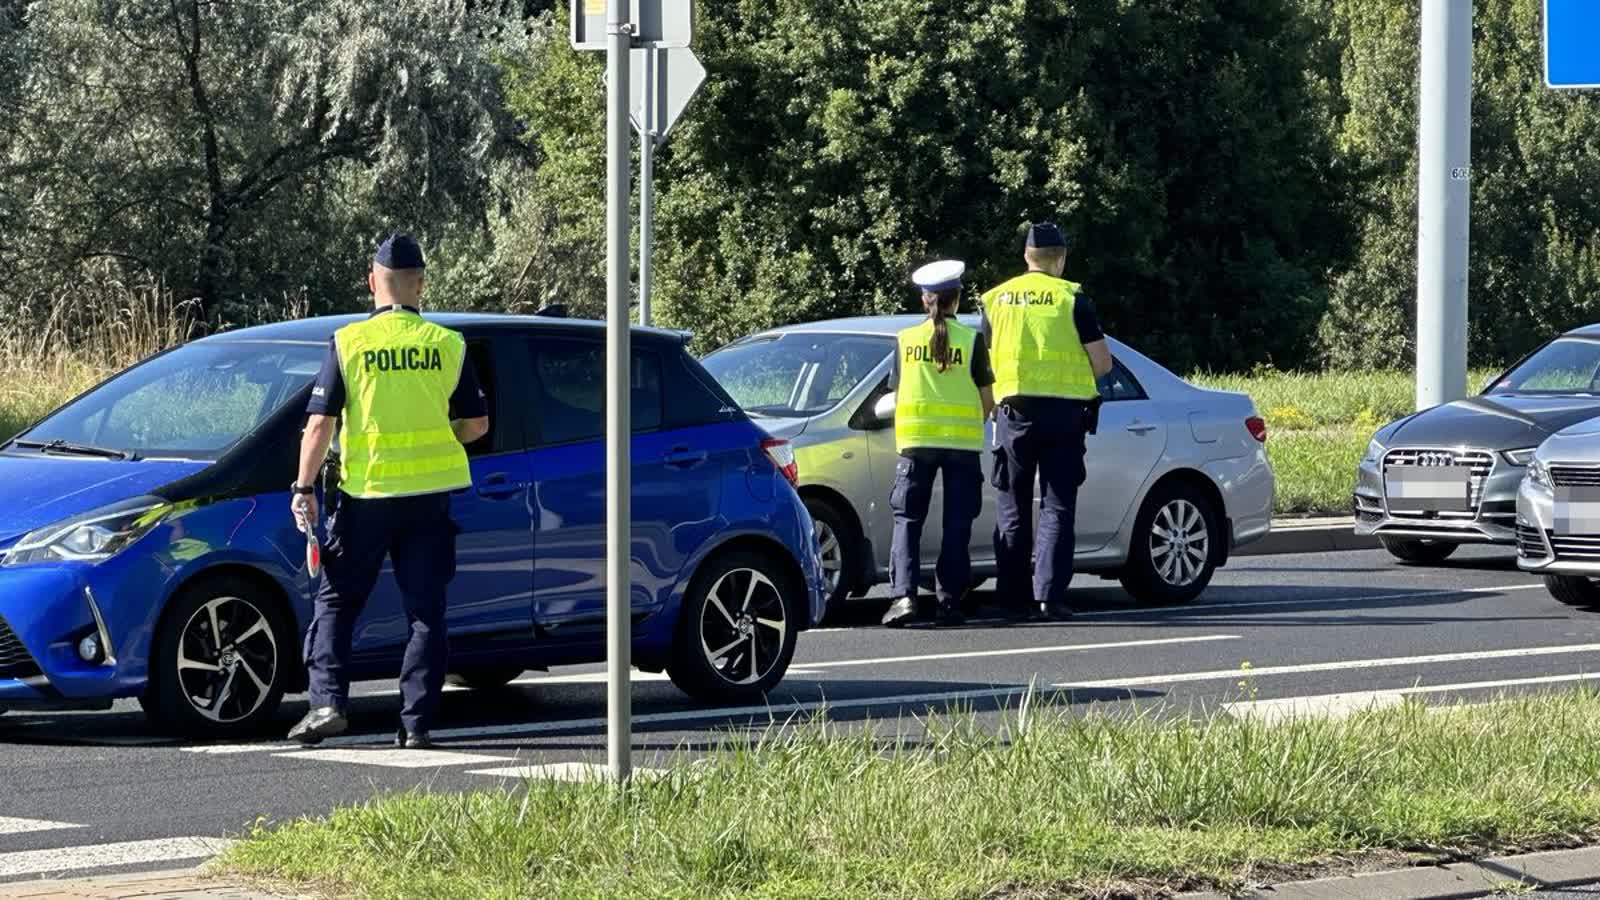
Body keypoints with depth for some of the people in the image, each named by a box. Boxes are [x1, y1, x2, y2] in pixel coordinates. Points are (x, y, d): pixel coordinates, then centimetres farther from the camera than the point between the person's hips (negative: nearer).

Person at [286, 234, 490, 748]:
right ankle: (416, 723, 3)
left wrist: (304, 488, -1)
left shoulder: (349, 343, -4)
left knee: (336, 600, 10)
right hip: (430, 494, 2)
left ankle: (327, 701, -2)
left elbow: (320, 423, -7)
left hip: (366, 493, -2)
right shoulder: (447, 345, 1)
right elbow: (477, 424, 6)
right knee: (425, 610, 6)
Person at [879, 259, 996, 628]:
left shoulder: (906, 340, 3)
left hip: (915, 441, 1)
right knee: (957, 524, 7)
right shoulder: (971, 340, -1)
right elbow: (987, 400, 1)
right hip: (963, 444, -1)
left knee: (908, 519, 6)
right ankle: (949, 601, 3)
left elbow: (898, 394, 8)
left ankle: (904, 595, -11)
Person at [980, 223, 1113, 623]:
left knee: (1012, 509, 9)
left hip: (1013, 409, 2)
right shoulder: (1072, 298, -3)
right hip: (1063, 412, -2)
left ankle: (1015, 598, 8)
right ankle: (1050, 595, -8)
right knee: (1057, 507, 1)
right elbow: (1103, 361, -3)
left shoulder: (996, 300, 8)